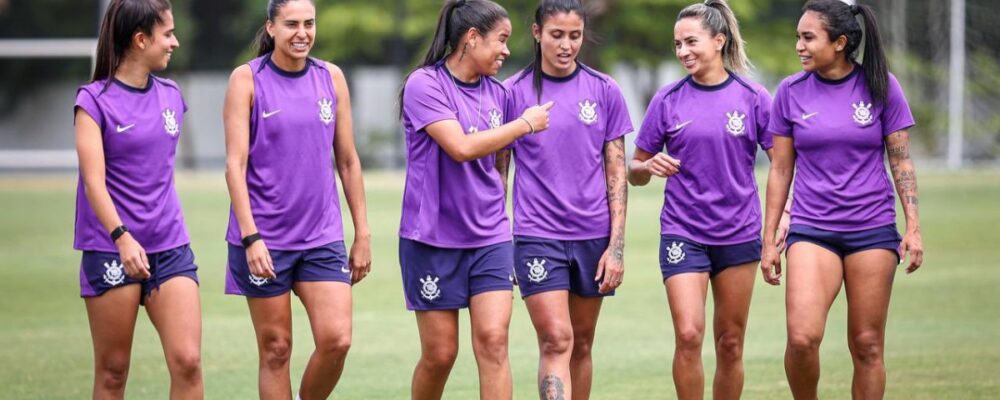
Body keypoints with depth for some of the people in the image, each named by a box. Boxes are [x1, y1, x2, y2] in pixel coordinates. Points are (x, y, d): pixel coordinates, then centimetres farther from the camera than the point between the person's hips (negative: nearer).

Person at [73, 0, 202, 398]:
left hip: (170, 248, 4)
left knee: (187, 362, -9)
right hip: (111, 250, -4)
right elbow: (94, 181, -15)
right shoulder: (95, 100, -6)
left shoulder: (170, 96, 10)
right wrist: (122, 238, -28)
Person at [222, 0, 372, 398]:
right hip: (264, 238, -3)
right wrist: (250, 236, -16)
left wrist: (363, 234, 10)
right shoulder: (247, 79, -3)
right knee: (276, 349, 2)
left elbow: (348, 160, 12)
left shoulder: (331, 78, 7)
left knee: (337, 339, -10)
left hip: (322, 236, 3)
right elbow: (235, 163, -8)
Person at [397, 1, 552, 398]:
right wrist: (525, 123, -13)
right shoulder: (425, 85, -10)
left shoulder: (497, 93, 8)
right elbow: (461, 146, -22)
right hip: (433, 239, -4)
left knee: (493, 340, -9)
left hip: (489, 238, 4)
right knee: (440, 353, 2)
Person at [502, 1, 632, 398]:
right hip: (537, 235, -2)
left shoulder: (605, 91, 3)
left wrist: (617, 245, -2)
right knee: (556, 341, -13)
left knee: (581, 345, 9)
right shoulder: (514, 92, 0)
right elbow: (497, 172, 5)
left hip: (593, 236, 2)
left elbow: (616, 171, 4)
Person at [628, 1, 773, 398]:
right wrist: (649, 166, -15)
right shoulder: (668, 100, 1)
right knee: (688, 335, -14)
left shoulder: (753, 98, -1)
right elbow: (635, 171, 8)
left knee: (730, 343, 6)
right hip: (683, 233, -1)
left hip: (739, 234, 1)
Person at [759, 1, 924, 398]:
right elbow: (780, 170, 7)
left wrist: (913, 227, -3)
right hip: (811, 228, 0)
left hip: (872, 229, 0)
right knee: (802, 337, -17)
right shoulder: (791, 91, 2)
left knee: (867, 345, 1)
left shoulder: (880, 86, -1)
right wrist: (769, 240, 6)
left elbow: (901, 160, 4)